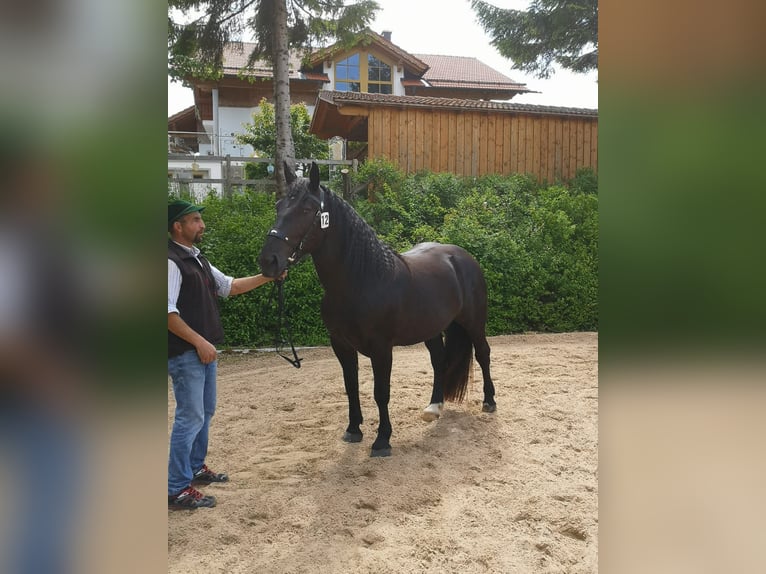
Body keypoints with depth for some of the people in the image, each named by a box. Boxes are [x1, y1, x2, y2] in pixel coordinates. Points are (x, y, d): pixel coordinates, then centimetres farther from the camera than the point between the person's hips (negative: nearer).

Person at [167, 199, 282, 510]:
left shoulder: (198, 259, 14)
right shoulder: (171, 261, -17)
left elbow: (231, 286, 21)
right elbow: (168, 312, -23)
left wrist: (266, 277, 13)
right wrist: (199, 342, -21)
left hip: (204, 349, 10)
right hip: (184, 353, -10)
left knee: (205, 411, 18)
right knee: (190, 417, -6)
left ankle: (195, 467, 34)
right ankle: (176, 490, 3)